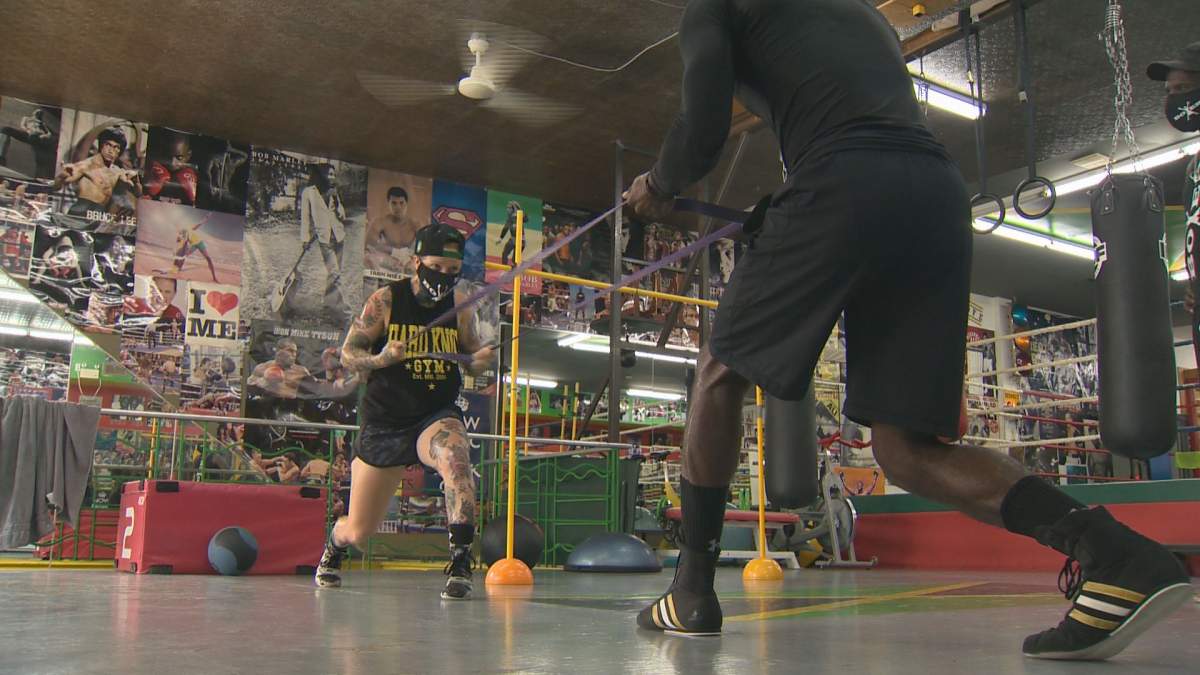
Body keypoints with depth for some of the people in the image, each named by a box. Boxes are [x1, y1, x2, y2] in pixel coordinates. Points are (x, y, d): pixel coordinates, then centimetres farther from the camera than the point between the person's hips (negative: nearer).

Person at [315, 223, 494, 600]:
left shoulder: (460, 307, 1)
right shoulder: (385, 301, -6)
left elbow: (472, 355, 11)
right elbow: (347, 354, -6)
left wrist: (481, 361, -13)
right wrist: (381, 359, -26)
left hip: (438, 417, 1)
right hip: (384, 423, 0)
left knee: (456, 458, -38)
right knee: (358, 532, 8)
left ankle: (460, 565, -31)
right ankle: (334, 544, 47)